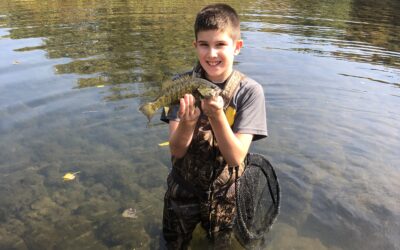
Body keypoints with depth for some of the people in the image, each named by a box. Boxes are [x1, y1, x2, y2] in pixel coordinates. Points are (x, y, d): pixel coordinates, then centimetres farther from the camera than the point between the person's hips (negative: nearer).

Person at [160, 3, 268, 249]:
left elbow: (236, 157, -22)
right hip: (182, 191, 2)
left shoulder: (249, 91, -17)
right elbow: (176, 150, -15)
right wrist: (187, 122, -36)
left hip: (225, 196, -1)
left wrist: (217, 116, -37)